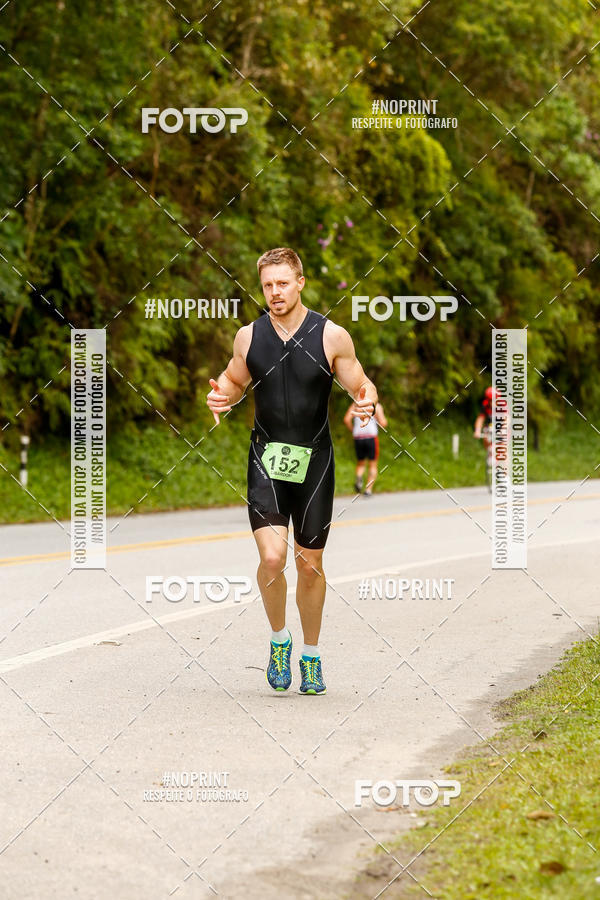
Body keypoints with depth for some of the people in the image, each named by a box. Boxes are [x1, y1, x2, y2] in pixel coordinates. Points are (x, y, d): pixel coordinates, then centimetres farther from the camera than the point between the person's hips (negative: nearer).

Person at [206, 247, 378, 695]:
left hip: (314, 461, 0)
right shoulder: (249, 336, 2)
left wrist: (367, 401, -18)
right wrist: (221, 397, -5)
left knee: (310, 565, 8)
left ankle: (311, 657, 26)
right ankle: (279, 639, 9)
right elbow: (235, 380, 18)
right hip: (266, 460, 0)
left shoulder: (332, 337, -3)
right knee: (272, 557, -16)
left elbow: (361, 384, 6)